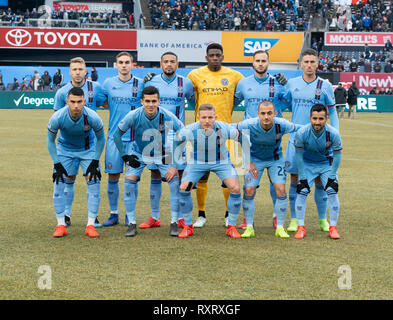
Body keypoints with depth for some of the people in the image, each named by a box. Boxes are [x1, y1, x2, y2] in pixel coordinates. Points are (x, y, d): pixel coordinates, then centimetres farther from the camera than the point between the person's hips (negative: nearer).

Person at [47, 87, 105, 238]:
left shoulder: (92, 117, -29)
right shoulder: (57, 118, -29)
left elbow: (100, 139, -10)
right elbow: (50, 141, -11)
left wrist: (95, 162, -12)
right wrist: (57, 164, -15)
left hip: (88, 149, 0)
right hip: (64, 149, 0)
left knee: (94, 182, -11)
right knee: (58, 183, -10)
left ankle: (90, 225, -4)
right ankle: (61, 225, 0)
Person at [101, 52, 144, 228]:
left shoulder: (140, 84, 1)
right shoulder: (108, 83, 5)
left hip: (134, 137, -1)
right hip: (114, 136, 1)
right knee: (113, 176, 3)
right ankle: (113, 214, 16)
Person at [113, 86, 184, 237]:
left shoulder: (168, 117, -25)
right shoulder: (133, 116, -24)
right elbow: (117, 135, -7)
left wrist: (177, 165, -16)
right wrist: (125, 156, -8)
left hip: (162, 154, 0)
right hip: (138, 154, 0)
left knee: (175, 181, -16)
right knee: (129, 182, -16)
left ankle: (174, 223, -6)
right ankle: (132, 224, -5)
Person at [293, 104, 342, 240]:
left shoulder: (333, 133, -26)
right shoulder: (302, 133, -26)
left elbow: (337, 155, -11)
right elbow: (299, 155, -12)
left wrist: (332, 176, -12)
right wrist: (302, 177, -12)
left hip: (327, 164, 0)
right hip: (307, 164, 0)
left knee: (332, 191, -13)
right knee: (302, 191, -13)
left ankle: (333, 228, -3)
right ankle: (301, 227, -4)